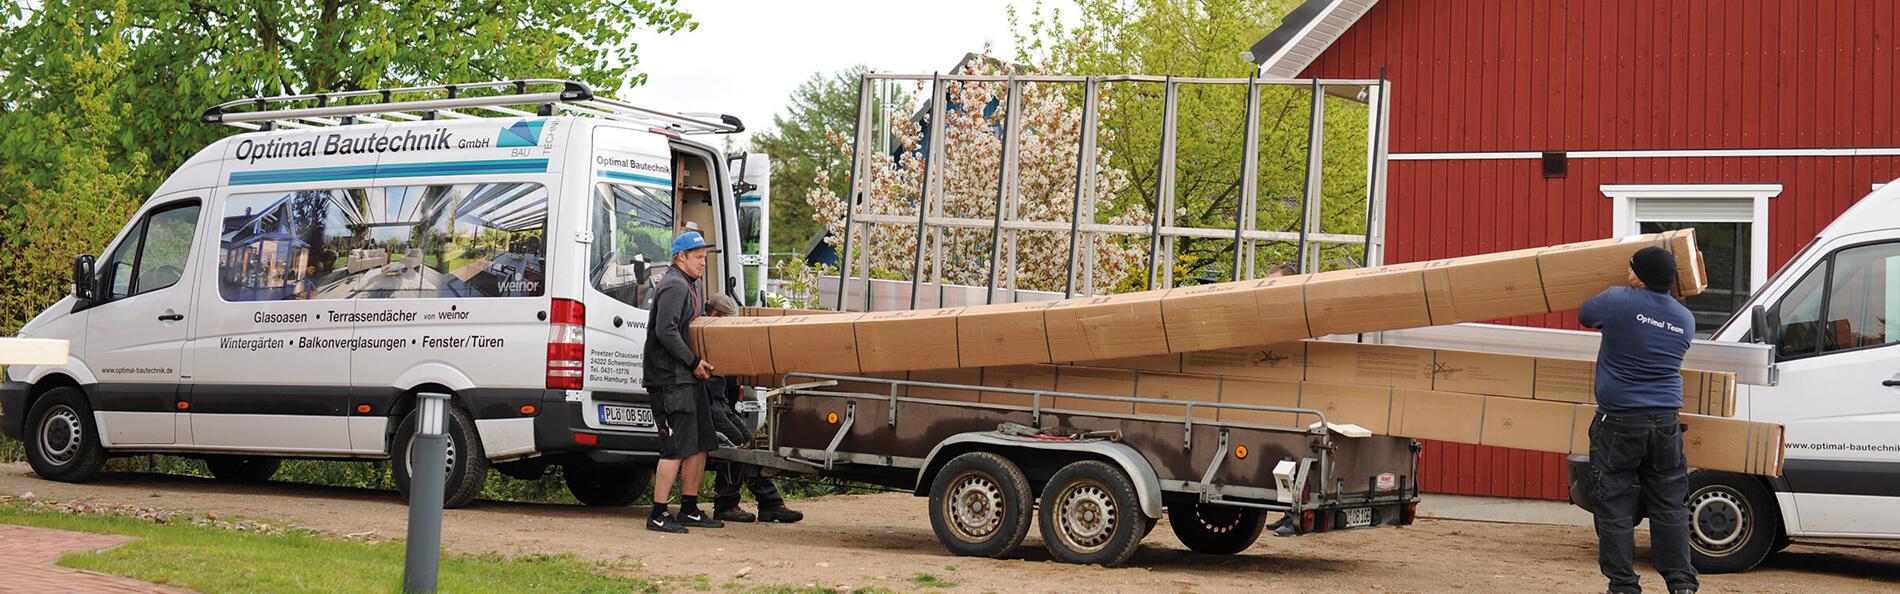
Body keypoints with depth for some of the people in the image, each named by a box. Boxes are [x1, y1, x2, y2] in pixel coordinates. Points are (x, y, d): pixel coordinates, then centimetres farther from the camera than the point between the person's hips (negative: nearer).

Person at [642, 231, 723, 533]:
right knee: (677, 448, -11)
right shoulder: (674, 286, -11)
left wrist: (701, 362, 16)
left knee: (700, 444, 11)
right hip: (671, 380, -11)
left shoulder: (690, 287, 22)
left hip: (690, 378, 11)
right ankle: (658, 515, -8)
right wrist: (694, 361, -17)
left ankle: (689, 510, 19)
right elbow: (666, 332, -21)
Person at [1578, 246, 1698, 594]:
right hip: (1665, 424, 4)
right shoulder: (1685, 320, 7)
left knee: (1615, 507, 2)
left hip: (1619, 424, -4)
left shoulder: (1617, 301, -9)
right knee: (1669, 507, 10)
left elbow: (1585, 316, 10)